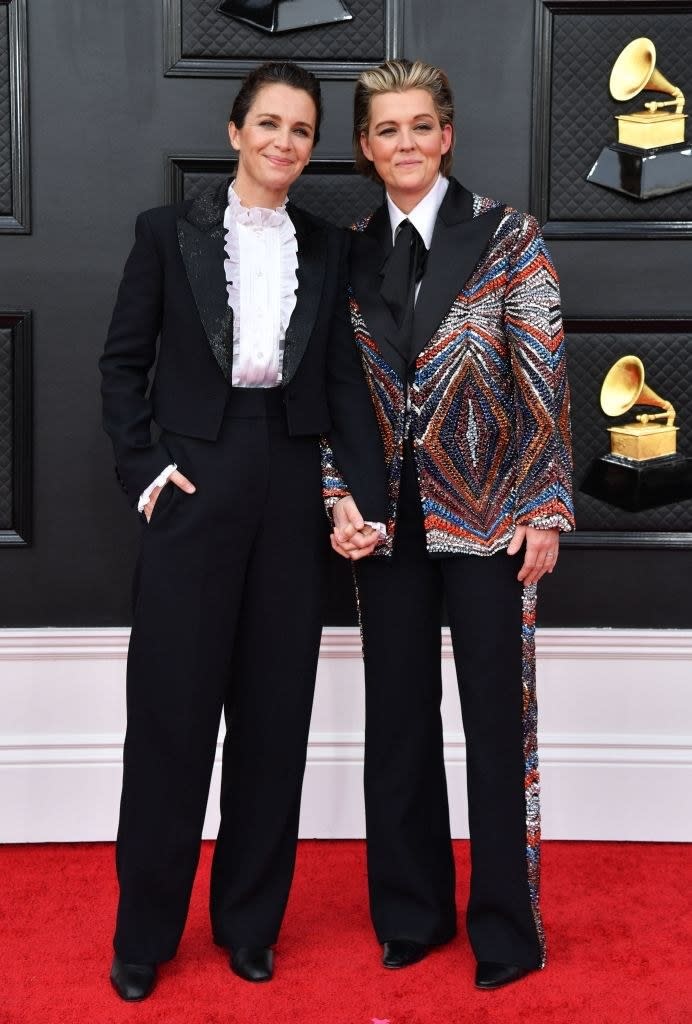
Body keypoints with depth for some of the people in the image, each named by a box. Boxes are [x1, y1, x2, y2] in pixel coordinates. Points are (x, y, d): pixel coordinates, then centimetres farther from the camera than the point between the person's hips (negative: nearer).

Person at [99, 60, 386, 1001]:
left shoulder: (327, 249, 8)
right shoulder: (168, 232, 2)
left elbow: (346, 380, 5)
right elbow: (123, 362, 4)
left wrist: (368, 494, -5)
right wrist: (144, 466, -8)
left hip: (292, 491, 3)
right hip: (195, 488, -2)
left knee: (274, 710, 8)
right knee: (172, 710, 2)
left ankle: (251, 920, 23)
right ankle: (145, 932, 17)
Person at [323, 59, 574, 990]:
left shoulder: (506, 237, -3)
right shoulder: (352, 253, 7)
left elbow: (544, 380, -6)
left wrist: (546, 507, -10)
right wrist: (341, 499, -3)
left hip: (488, 513, -3)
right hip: (390, 519, 4)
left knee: (496, 719, 4)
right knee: (399, 717, 10)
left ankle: (506, 927, 18)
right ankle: (412, 910, 25)